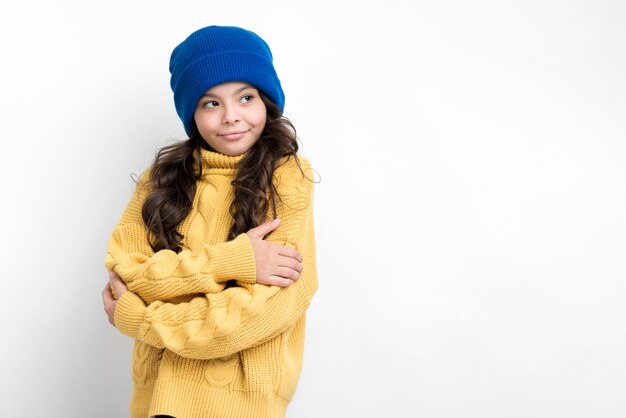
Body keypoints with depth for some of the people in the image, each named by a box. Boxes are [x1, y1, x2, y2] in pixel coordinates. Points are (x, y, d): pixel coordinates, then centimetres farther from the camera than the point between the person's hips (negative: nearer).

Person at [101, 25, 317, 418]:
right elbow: (122, 268, -7)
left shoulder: (288, 178, -9)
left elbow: (274, 302, -17)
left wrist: (139, 319, -13)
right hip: (162, 383, 3)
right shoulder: (163, 176, 3)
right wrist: (227, 261, -21)